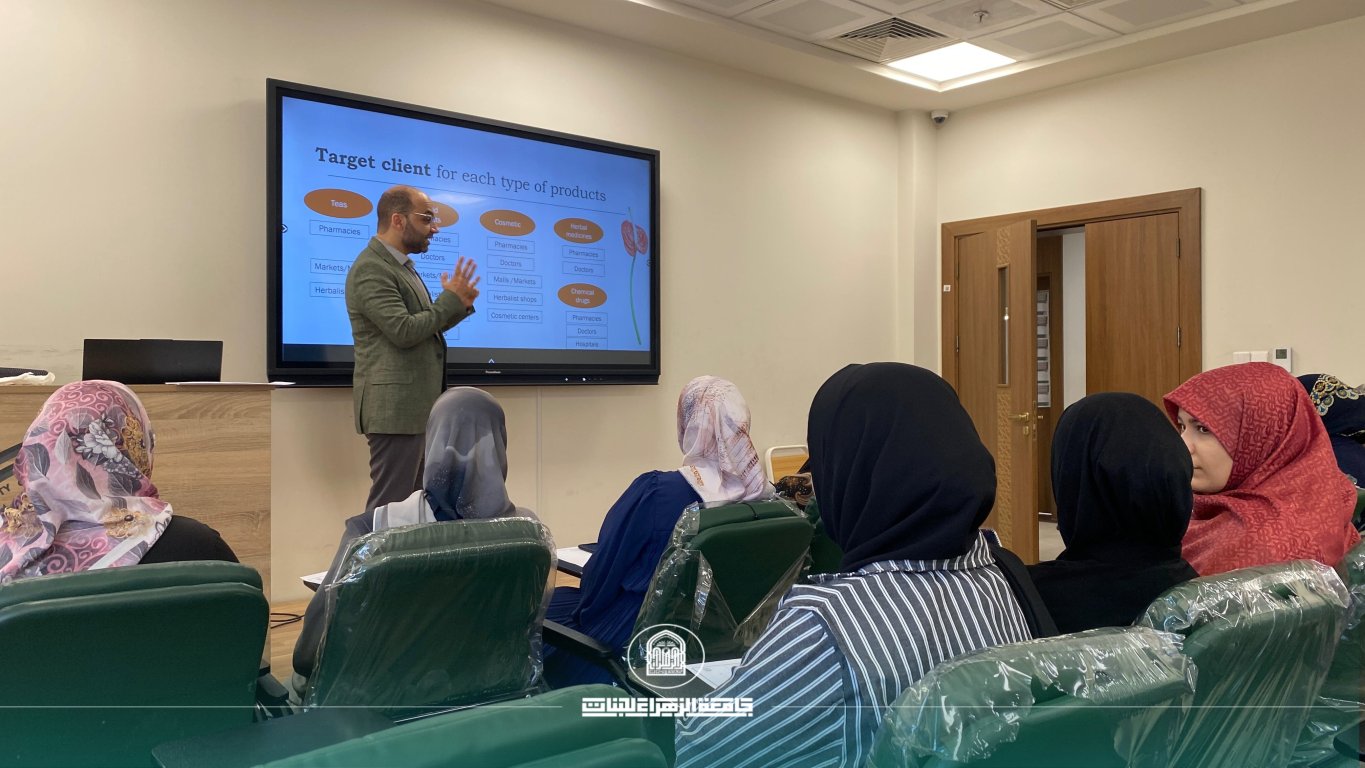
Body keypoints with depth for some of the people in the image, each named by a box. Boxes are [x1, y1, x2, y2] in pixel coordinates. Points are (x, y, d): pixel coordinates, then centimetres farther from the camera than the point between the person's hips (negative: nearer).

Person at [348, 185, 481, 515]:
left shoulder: (400, 265, 17)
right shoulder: (371, 269, -14)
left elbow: (423, 327, 17)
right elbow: (404, 331, -22)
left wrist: (458, 304, 1)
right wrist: (450, 299, -13)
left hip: (414, 405, 10)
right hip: (394, 406, -10)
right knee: (390, 505, -5)